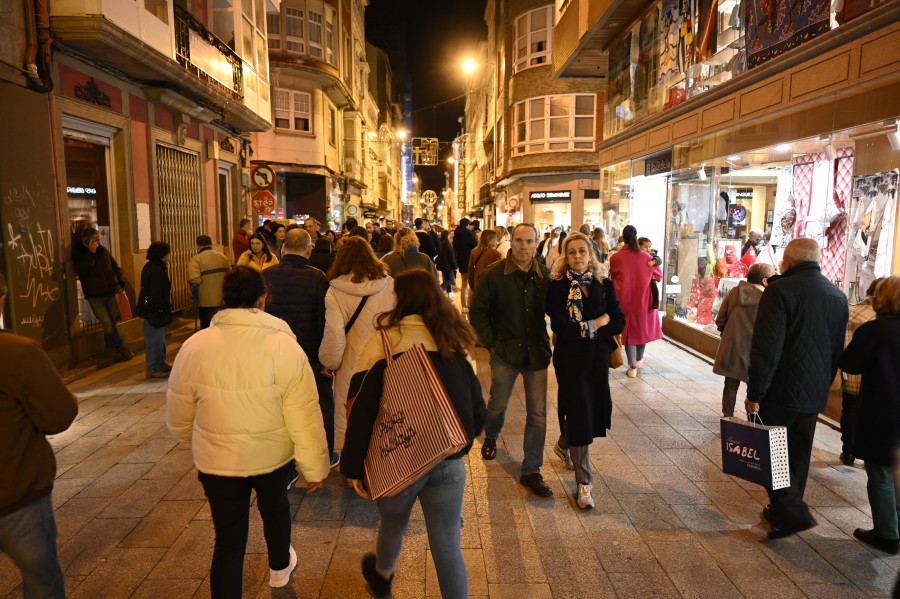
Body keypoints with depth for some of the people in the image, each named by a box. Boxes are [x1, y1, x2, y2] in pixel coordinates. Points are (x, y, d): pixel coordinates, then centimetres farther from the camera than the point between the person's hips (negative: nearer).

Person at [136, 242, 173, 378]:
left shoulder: (150, 266, 11)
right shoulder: (157, 271, -22)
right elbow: (156, 294, -25)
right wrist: (160, 310, -19)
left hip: (148, 309, 11)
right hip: (153, 311, -11)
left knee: (160, 337, 21)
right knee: (155, 339, -2)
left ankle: (161, 363, 33)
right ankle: (152, 370, 6)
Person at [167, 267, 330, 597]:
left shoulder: (195, 346, -13)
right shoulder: (284, 346, -20)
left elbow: (178, 415, -1)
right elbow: (305, 417, -19)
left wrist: (196, 441, 20)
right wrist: (314, 467, -6)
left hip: (216, 460, 0)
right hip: (274, 456, 1)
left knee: (228, 538, 12)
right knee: (275, 507, 29)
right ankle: (280, 567, 54)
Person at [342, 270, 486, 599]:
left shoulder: (382, 343, -10)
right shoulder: (456, 343, 1)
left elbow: (361, 412, -12)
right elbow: (477, 409, 6)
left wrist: (354, 467, -3)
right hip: (449, 462, 2)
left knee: (392, 525, 27)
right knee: (447, 547, 13)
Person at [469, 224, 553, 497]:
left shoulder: (544, 275, -1)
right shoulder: (493, 274, -8)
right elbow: (477, 312, -4)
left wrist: (546, 343, 1)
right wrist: (491, 342, -7)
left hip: (536, 352, 2)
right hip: (505, 352, -2)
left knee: (538, 414, 2)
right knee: (498, 405, 15)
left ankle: (531, 471, 16)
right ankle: (491, 437, 49)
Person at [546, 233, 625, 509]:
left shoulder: (604, 285, 4)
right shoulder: (557, 286, -6)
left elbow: (619, 322, -3)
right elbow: (560, 326, -16)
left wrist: (584, 329, -14)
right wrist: (597, 323, -10)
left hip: (598, 358, 4)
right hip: (570, 359, -4)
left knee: (591, 412, 14)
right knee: (578, 415, -2)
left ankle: (563, 445, 46)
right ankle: (583, 482, 9)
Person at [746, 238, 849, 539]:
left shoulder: (780, 290, -16)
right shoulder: (838, 297, 7)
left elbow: (767, 348, -21)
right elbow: (838, 351, 13)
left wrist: (754, 394, -16)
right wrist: (823, 386, 22)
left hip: (780, 393, -7)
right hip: (814, 396, 7)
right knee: (797, 457, 18)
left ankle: (792, 512, -2)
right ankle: (783, 510, 31)